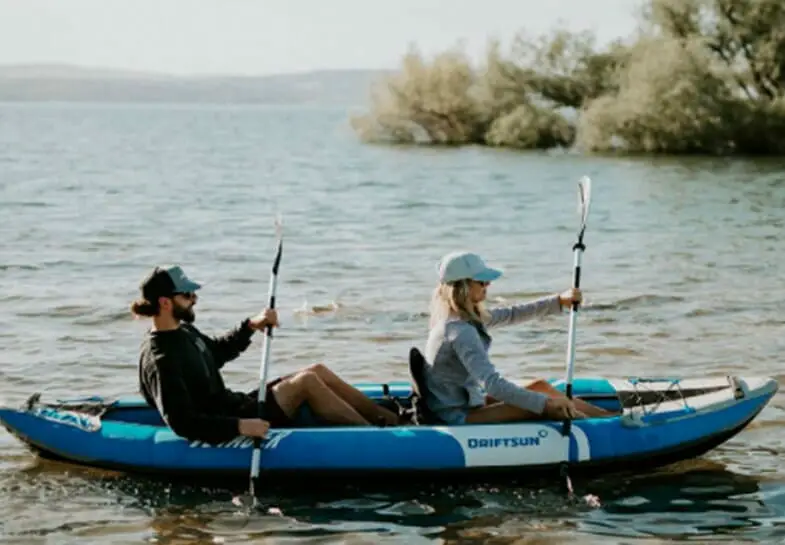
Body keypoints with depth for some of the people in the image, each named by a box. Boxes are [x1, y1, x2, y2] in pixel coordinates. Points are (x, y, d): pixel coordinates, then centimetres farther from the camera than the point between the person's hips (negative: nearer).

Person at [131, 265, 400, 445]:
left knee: (318, 371, 5)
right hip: (223, 432, -10)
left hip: (236, 407, 10)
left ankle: (387, 417, 8)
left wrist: (251, 326, 13)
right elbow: (181, 422, -31)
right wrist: (239, 427, -37)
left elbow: (216, 352, 28)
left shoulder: (182, 331, 6)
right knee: (306, 381, -17)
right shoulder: (160, 358, -24)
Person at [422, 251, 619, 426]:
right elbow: (492, 383, -31)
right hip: (455, 418, -11)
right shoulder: (460, 331, -24)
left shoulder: (469, 316, 6)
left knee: (541, 387, 10)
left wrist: (559, 300, 8)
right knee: (542, 401, -15)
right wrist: (545, 403, -32)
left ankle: (607, 415, 14)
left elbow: (511, 314, 17)